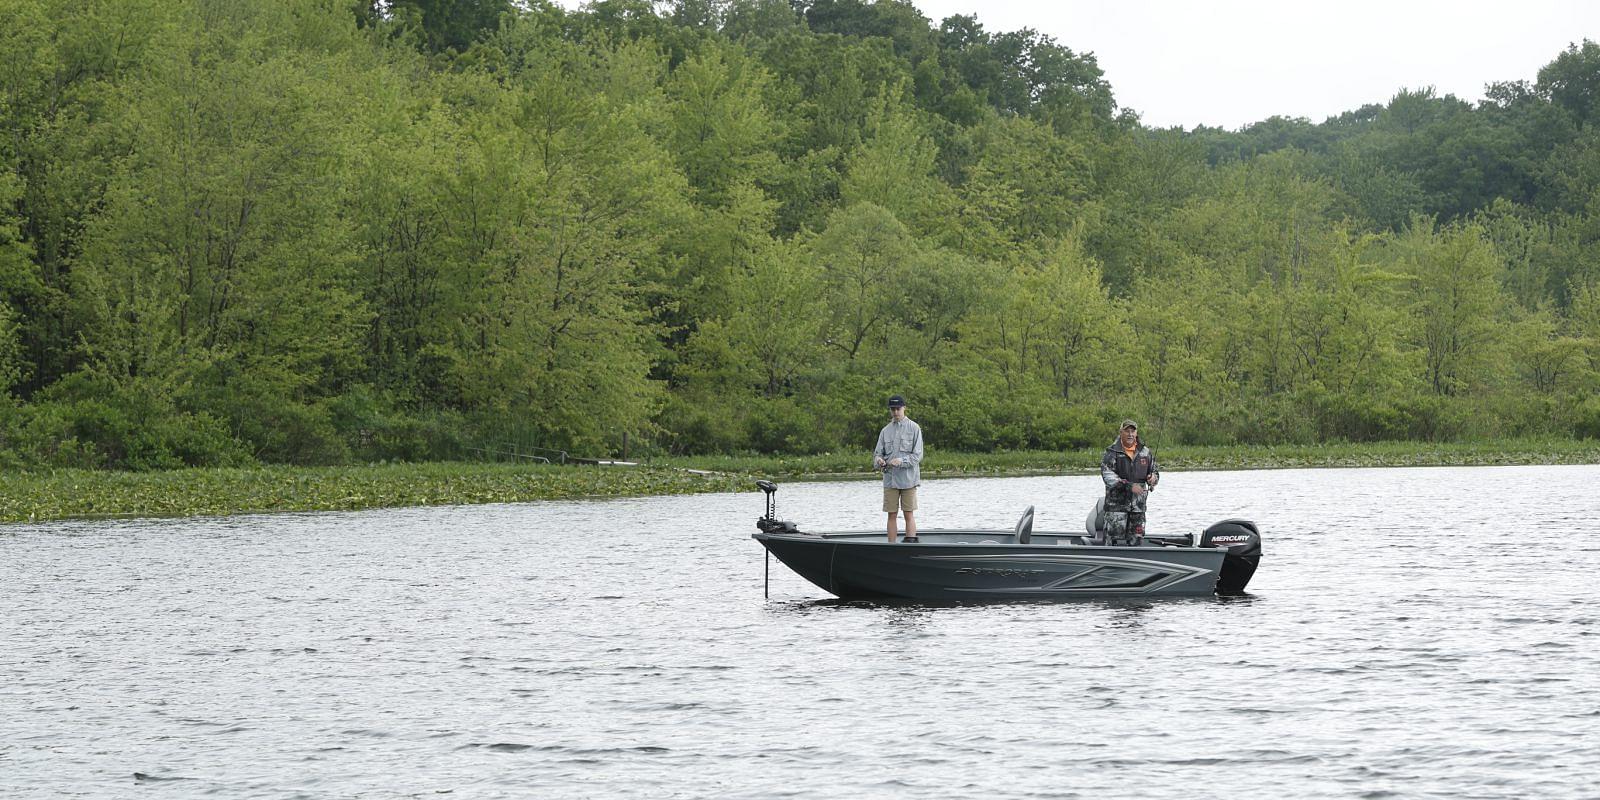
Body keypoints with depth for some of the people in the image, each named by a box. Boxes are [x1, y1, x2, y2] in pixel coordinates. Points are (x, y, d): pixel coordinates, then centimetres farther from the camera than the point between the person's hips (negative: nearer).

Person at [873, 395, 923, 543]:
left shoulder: (914, 428, 1)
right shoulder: (886, 431, 13)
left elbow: (917, 455, -5)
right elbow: (878, 452, 10)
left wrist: (901, 461, -21)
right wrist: (878, 460, -14)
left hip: (908, 479, -3)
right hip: (890, 478, 3)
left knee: (909, 514, -4)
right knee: (892, 515, 3)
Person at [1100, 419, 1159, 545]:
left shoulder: (1146, 453, 10)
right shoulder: (1113, 452, -4)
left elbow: (1155, 471, 21)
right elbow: (1107, 475, -15)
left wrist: (1153, 478, -5)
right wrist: (1129, 486, -24)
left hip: (1138, 506, 4)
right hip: (1117, 504, -4)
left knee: (1136, 540, 6)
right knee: (1116, 540, -8)